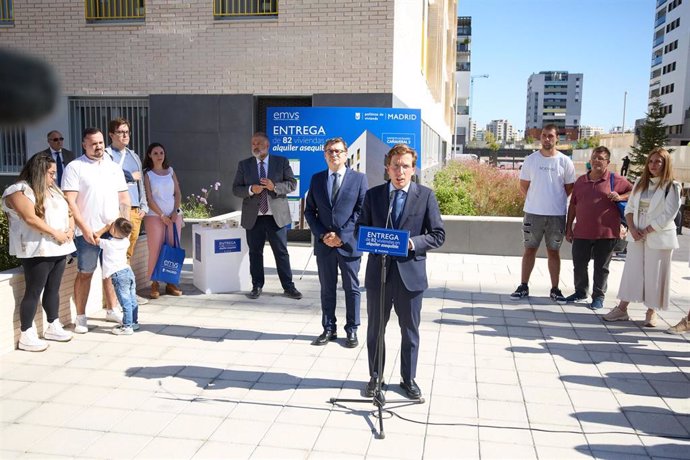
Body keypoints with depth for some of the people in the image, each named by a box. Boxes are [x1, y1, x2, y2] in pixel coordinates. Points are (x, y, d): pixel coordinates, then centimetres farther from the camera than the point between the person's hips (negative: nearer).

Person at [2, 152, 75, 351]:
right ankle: (26, 335, 4)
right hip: (37, 251, -8)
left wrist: (70, 229, -1)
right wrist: (55, 233, -18)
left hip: (58, 249, 8)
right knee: (33, 292, -3)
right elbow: (30, 218, -20)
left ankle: (53, 327, 25)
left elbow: (68, 211, 18)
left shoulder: (53, 190, 17)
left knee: (53, 289, 14)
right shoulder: (19, 191, -10)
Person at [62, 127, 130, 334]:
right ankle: (81, 317, 10)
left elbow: (124, 198, 14)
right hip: (88, 231, -4)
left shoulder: (114, 167, 12)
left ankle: (112, 310, 25)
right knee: (85, 273, 1)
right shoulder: (74, 167, -3)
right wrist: (85, 229, -15)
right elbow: (70, 202, -9)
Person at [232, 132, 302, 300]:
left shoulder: (282, 162, 4)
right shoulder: (244, 165, 7)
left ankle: (288, 287, 12)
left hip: (277, 216, -1)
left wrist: (275, 186, -18)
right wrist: (251, 190, -16)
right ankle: (257, 286, 19)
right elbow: (235, 189, 5)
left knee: (281, 252, 3)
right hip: (253, 217, 1)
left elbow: (292, 184, 0)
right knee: (255, 253, 7)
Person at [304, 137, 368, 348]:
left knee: (352, 289, 7)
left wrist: (341, 235, -13)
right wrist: (322, 235, -6)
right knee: (327, 289, 11)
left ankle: (352, 330, 18)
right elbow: (309, 211, 8)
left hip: (349, 244, -2)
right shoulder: (317, 179, 9)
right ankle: (329, 329, 22)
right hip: (324, 244, 3)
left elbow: (361, 211, -6)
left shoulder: (359, 178, 0)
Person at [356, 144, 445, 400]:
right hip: (378, 271, 2)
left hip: (410, 272, -1)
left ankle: (408, 379, 28)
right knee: (375, 328, 13)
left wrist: (412, 243, -18)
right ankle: (375, 377, 30)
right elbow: (361, 228, 9)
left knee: (410, 330, 11)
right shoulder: (373, 195, 4)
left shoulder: (426, 196, -2)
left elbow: (438, 235, -2)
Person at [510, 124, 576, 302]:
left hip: (557, 214, 0)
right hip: (533, 213, 0)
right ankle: (523, 287, 14)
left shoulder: (565, 161, 0)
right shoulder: (531, 159, 1)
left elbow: (569, 187, 7)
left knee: (553, 252, 8)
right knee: (529, 249, 7)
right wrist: (535, 201, 3)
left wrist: (555, 201, 3)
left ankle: (555, 289, 16)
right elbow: (523, 185, 7)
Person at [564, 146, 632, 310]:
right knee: (579, 264, 11)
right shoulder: (581, 180, 10)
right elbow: (573, 205, 13)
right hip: (582, 233, 4)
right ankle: (580, 292, 29)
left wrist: (620, 197, -14)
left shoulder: (616, 180, -1)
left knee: (601, 267, 7)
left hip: (606, 234, -3)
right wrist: (568, 228, 11)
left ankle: (598, 296, 20)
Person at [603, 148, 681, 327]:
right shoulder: (640, 182, 9)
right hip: (636, 237, 4)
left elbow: (668, 215, -12)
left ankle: (651, 312, 14)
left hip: (659, 238, -4)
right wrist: (632, 228, -7)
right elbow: (630, 207, 8)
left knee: (655, 275, 2)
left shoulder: (672, 187, -6)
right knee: (631, 271, 7)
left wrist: (646, 231, -14)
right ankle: (622, 309, 13)